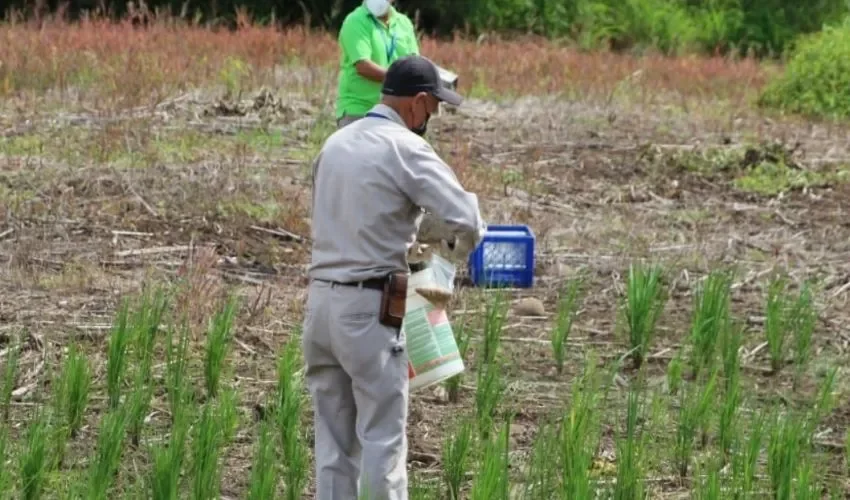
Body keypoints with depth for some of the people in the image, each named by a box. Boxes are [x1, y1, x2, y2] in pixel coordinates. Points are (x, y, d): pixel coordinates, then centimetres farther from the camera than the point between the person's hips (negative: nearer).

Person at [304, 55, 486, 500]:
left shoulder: (335, 143, 13)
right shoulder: (405, 148, -11)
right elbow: (466, 219, -16)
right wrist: (460, 247, 6)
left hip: (321, 300, 7)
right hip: (368, 308, -7)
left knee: (333, 437, 12)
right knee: (382, 437, -1)